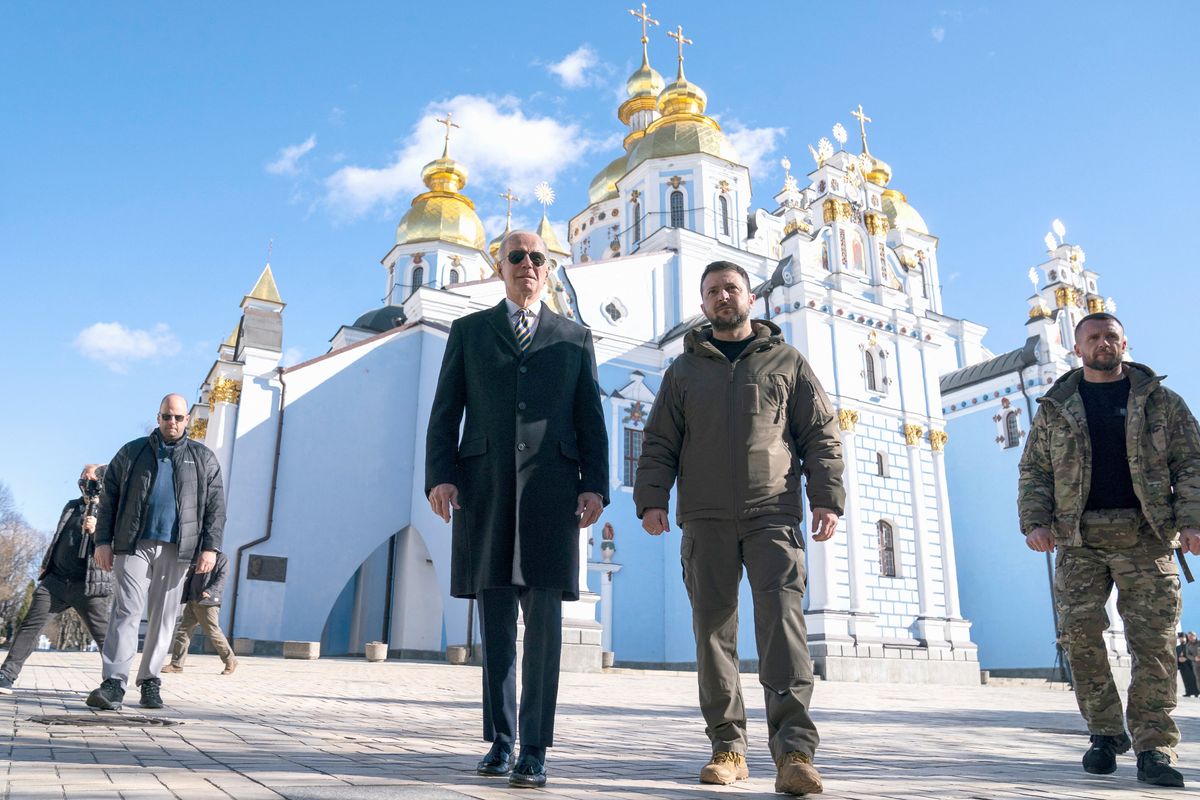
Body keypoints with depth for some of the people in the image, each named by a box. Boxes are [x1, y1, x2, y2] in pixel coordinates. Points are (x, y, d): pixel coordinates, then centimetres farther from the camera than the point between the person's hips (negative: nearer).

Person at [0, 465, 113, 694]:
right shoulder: (72, 506, 16)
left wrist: (96, 532, -28)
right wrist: (46, 565, 27)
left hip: (89, 585, -5)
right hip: (56, 579, 6)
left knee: (104, 636, -3)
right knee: (30, 625, -1)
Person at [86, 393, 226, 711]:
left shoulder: (203, 459, 12)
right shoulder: (131, 453, 12)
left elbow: (216, 506, 8)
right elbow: (108, 499, 11)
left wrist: (210, 546, -2)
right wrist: (103, 541, 1)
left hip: (176, 549, 1)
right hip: (134, 545, -1)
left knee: (163, 617, 4)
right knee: (127, 610, -10)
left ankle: (150, 681, 12)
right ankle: (114, 684, -13)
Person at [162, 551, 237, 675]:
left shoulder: (221, 558, 0)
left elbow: (221, 579, -12)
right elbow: (190, 578, 22)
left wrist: (209, 592, -27)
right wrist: (184, 597, 12)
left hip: (208, 603, -7)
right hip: (192, 602, 7)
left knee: (213, 633, -4)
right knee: (183, 631, 2)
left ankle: (230, 661, 8)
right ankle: (176, 664, 6)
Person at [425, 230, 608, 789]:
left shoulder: (575, 339, 17)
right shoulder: (468, 332, 16)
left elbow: (591, 421, 11)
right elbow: (445, 413, 9)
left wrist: (595, 486, -2)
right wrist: (439, 476, -5)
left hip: (550, 489, 0)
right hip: (484, 487, 1)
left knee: (544, 618, -6)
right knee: (495, 621, 6)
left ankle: (534, 749, 2)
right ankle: (500, 741, 19)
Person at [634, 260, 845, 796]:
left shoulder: (787, 362, 14)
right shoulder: (684, 370, 17)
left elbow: (821, 435, 10)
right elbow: (659, 443, 12)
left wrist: (827, 499, -2)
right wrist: (651, 499, -2)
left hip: (773, 514, -2)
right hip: (706, 519, 2)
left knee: (782, 618, -14)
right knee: (713, 627, 2)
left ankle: (794, 750, -16)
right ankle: (727, 746, 10)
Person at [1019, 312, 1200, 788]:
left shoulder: (1161, 401, 11)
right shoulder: (1055, 408, 12)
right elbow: (1034, 471, 10)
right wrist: (1035, 521, -5)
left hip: (1145, 536, -1)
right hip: (1079, 538, 1)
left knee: (1153, 642, -5)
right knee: (1081, 635, -4)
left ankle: (1154, 748, 2)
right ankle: (1104, 733, 11)